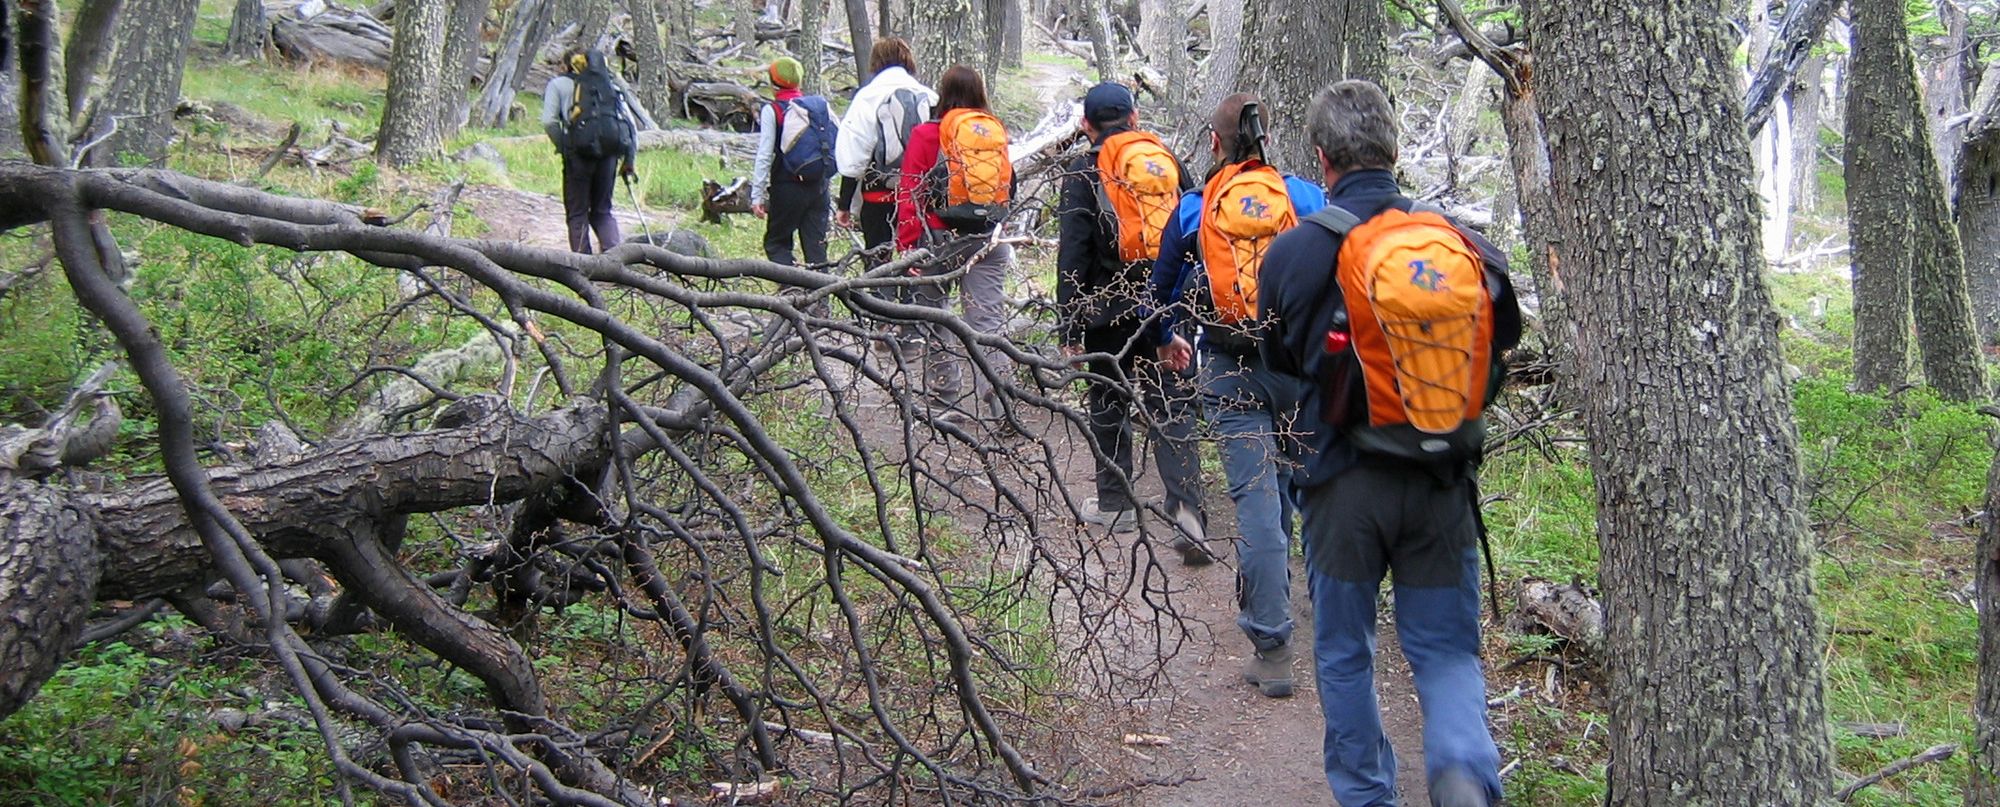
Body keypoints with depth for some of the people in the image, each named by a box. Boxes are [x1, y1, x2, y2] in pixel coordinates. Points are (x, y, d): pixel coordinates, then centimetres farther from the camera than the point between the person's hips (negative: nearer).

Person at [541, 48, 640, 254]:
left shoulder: (558, 84, 13)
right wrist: (629, 161, 17)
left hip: (580, 151, -3)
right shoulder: (610, 86, 23)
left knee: (577, 212, 6)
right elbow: (632, 124, 15)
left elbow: (549, 121, -2)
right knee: (602, 210, 15)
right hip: (609, 151, 3)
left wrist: (562, 147, 10)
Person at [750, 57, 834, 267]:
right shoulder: (821, 104, 5)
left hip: (787, 187, -4)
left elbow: (764, 156, -10)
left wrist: (757, 195, -8)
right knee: (816, 244, 10)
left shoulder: (772, 110, -7)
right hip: (819, 186, 4)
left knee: (776, 242, 8)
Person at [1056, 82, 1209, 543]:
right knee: (1172, 409, 3)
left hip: (1109, 312, -3)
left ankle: (1116, 503, 22)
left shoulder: (1082, 174, -5)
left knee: (1108, 407, 13)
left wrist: (1070, 330, -6)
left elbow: (1072, 258, -9)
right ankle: (1187, 508, -11)